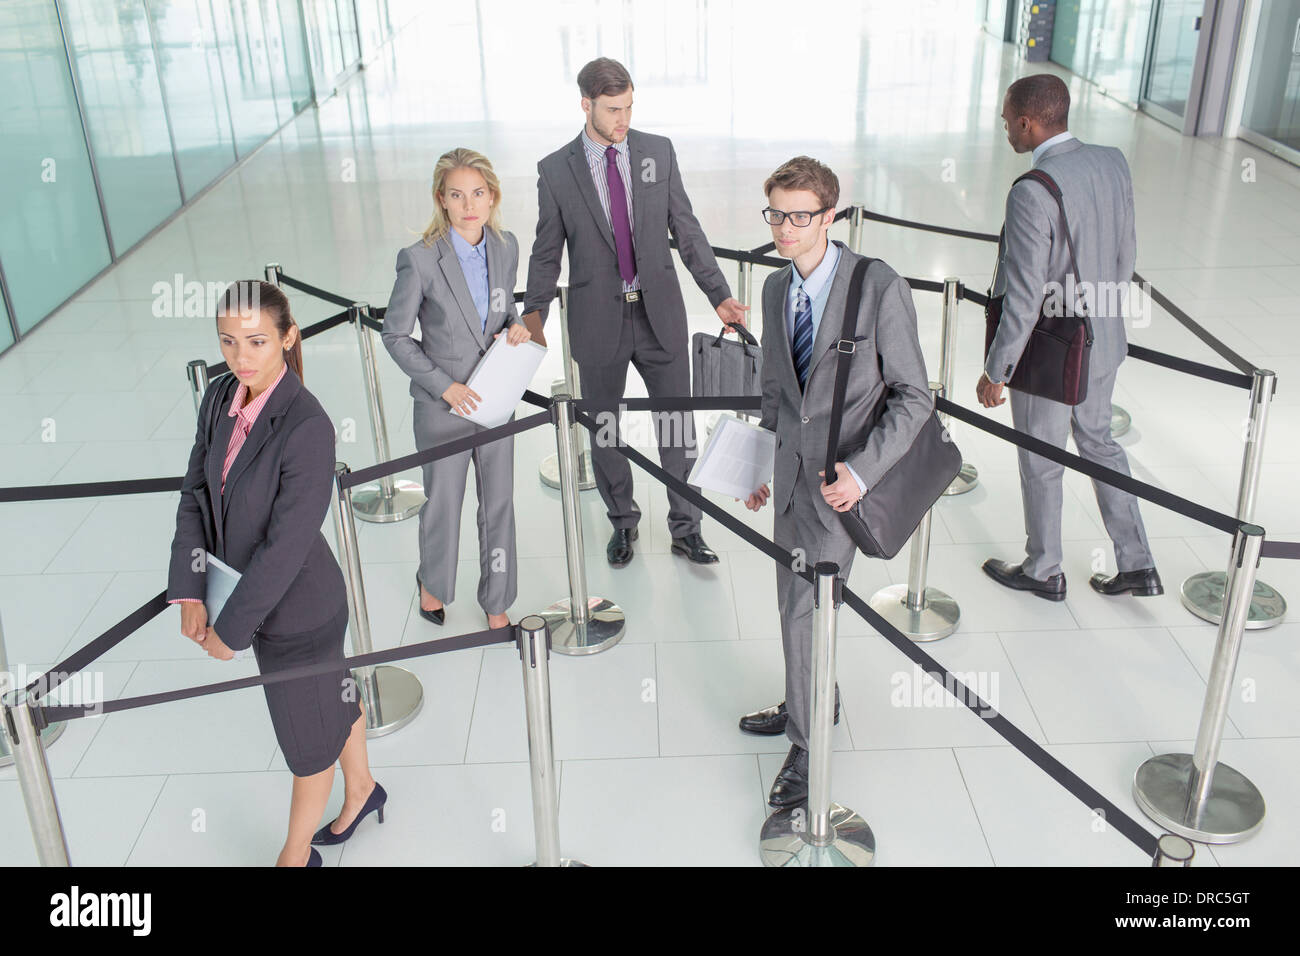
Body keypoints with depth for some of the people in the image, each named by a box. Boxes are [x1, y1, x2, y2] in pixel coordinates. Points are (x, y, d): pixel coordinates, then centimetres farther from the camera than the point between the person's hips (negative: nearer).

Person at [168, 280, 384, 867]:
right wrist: (189, 594, -9)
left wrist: (231, 630, -18)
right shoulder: (222, 397, -7)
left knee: (307, 736, 16)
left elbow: (286, 545, -28)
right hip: (261, 592, 7)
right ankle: (361, 790, 55)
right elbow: (196, 494, -2)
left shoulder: (306, 427, -31)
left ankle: (297, 854, 41)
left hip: (298, 609, -7)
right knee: (334, 695, 29)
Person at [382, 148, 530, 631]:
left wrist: (516, 327, -9)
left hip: (495, 400, 4)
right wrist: (445, 386, -17)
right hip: (443, 407, -4)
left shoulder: (506, 247, -3)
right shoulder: (419, 260, -18)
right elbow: (395, 336, -10)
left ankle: (496, 603, 32)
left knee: (499, 504, 13)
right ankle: (433, 582, 44)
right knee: (443, 503, 14)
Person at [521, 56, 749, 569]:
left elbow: (686, 230, 3)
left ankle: (686, 528, 24)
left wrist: (719, 295, -3)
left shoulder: (658, 151, 0)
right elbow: (547, 253, 1)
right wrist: (533, 313, -10)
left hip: (660, 315, 1)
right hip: (598, 320, -1)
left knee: (678, 426, 7)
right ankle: (622, 522, 35)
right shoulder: (556, 170, -4)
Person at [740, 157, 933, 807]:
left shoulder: (880, 288, -17)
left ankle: (808, 743, 18)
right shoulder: (776, 289, 5)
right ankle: (814, 705, 42)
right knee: (793, 603, 18)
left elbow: (914, 397, -14)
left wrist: (861, 470, -24)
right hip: (792, 468, 6)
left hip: (844, 476, -6)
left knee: (806, 611, -3)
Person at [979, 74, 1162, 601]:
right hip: (1103, 341, 8)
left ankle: (1043, 571, 35)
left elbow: (1024, 297, -25)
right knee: (1098, 442, 25)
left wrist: (995, 371, -15)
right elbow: (1126, 253, 6)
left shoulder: (1031, 193, -28)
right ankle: (1137, 565, 32)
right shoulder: (1113, 163, -4)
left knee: (1040, 463, 13)